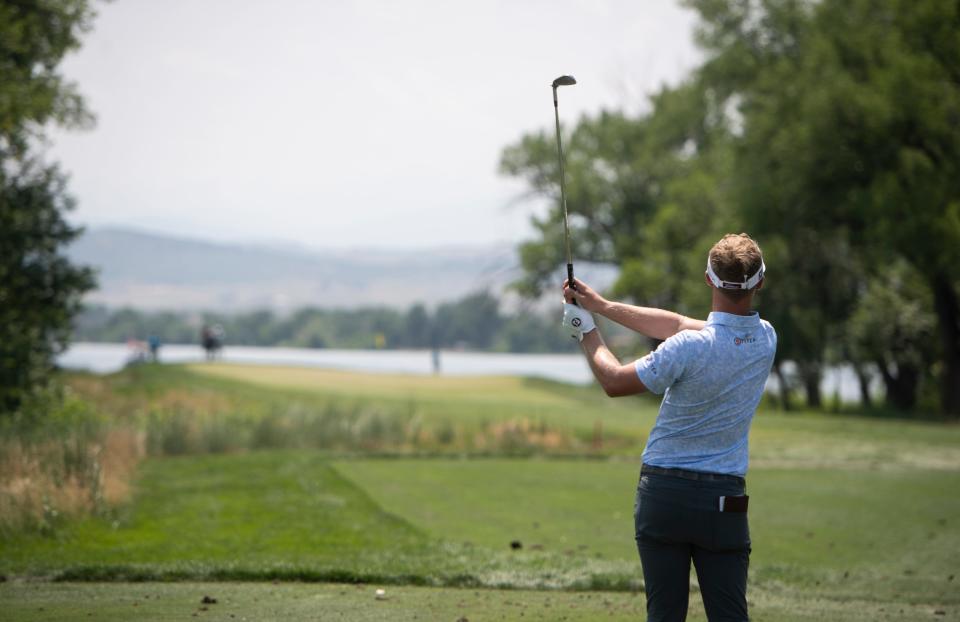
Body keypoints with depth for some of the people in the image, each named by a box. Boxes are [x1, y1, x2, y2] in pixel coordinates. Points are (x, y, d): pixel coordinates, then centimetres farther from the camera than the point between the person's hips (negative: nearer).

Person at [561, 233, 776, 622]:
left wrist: (587, 333, 14)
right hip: (723, 501, 3)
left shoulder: (689, 349, -18)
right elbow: (679, 324, 9)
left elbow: (614, 381, -4)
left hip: (663, 493, -3)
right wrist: (601, 305, 13)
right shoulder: (766, 340, 0)